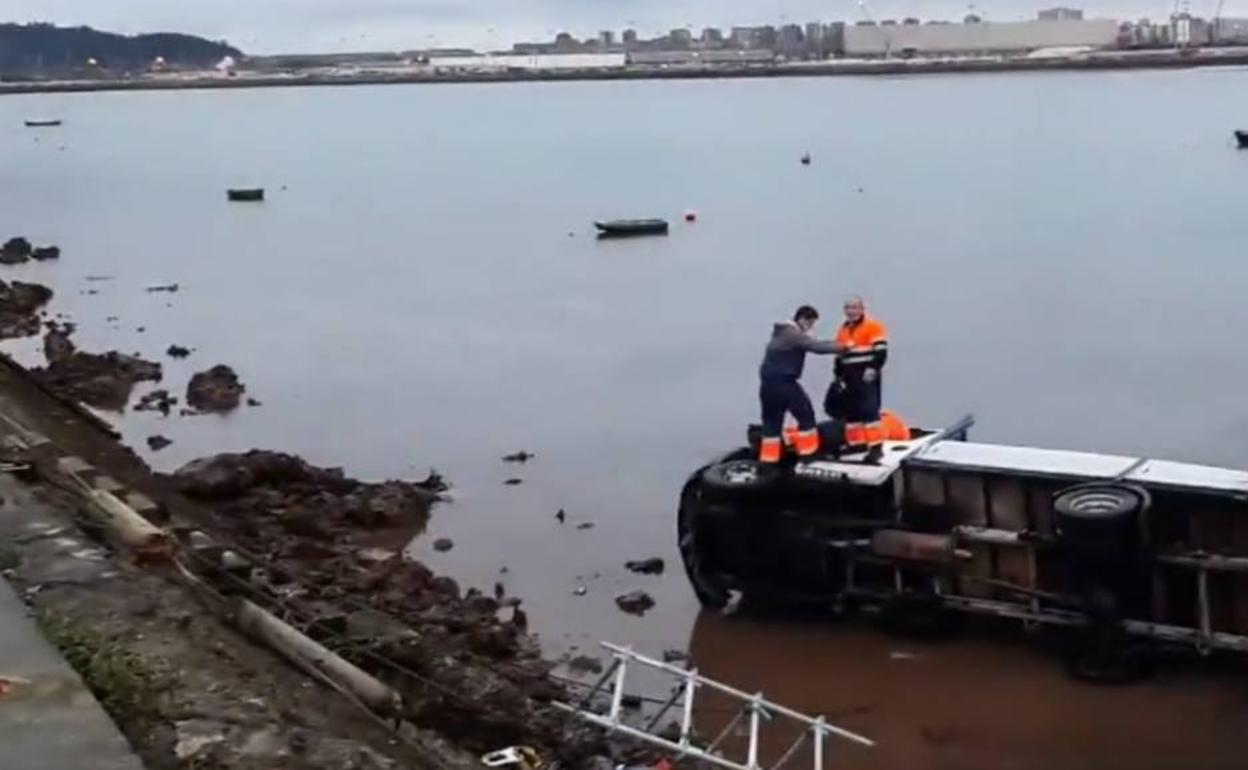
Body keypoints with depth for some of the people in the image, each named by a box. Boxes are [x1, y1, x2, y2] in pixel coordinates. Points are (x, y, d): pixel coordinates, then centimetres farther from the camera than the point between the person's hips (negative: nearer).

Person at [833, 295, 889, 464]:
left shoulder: (873, 326, -3)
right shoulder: (843, 330, 20)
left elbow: (881, 351, -12)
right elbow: (839, 356, 24)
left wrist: (873, 368, -21)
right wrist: (839, 377, 19)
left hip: (867, 376, -8)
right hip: (850, 377, 8)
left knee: (869, 411, -15)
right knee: (851, 411, 7)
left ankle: (876, 447, -17)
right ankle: (856, 445, 13)